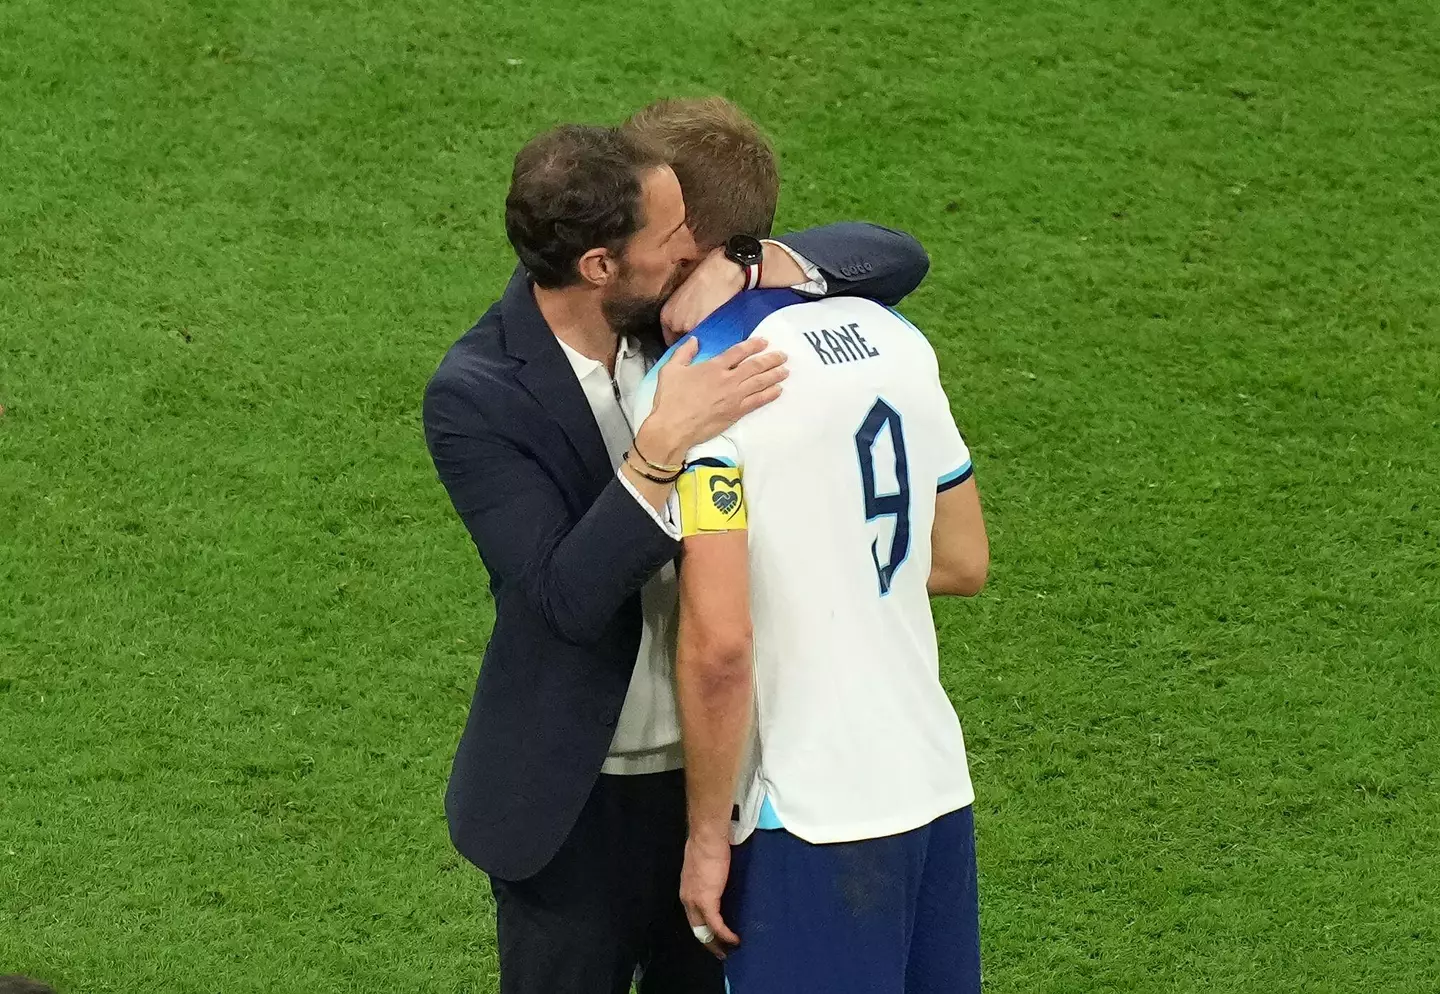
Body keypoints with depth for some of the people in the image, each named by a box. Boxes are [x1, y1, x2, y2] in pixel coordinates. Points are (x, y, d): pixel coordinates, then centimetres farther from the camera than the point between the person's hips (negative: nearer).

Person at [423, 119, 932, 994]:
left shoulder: (687, 304, -6)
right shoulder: (477, 396, -20)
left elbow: (896, 260, -2)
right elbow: (567, 596, -27)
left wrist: (752, 269, -19)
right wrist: (664, 445, -36)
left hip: (720, 763, 5)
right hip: (578, 798, -5)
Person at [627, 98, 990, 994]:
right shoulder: (890, 337, 5)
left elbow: (718, 642, -22)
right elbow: (963, 563, 14)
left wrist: (708, 834, -11)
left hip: (813, 819, -7)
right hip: (937, 786, 7)